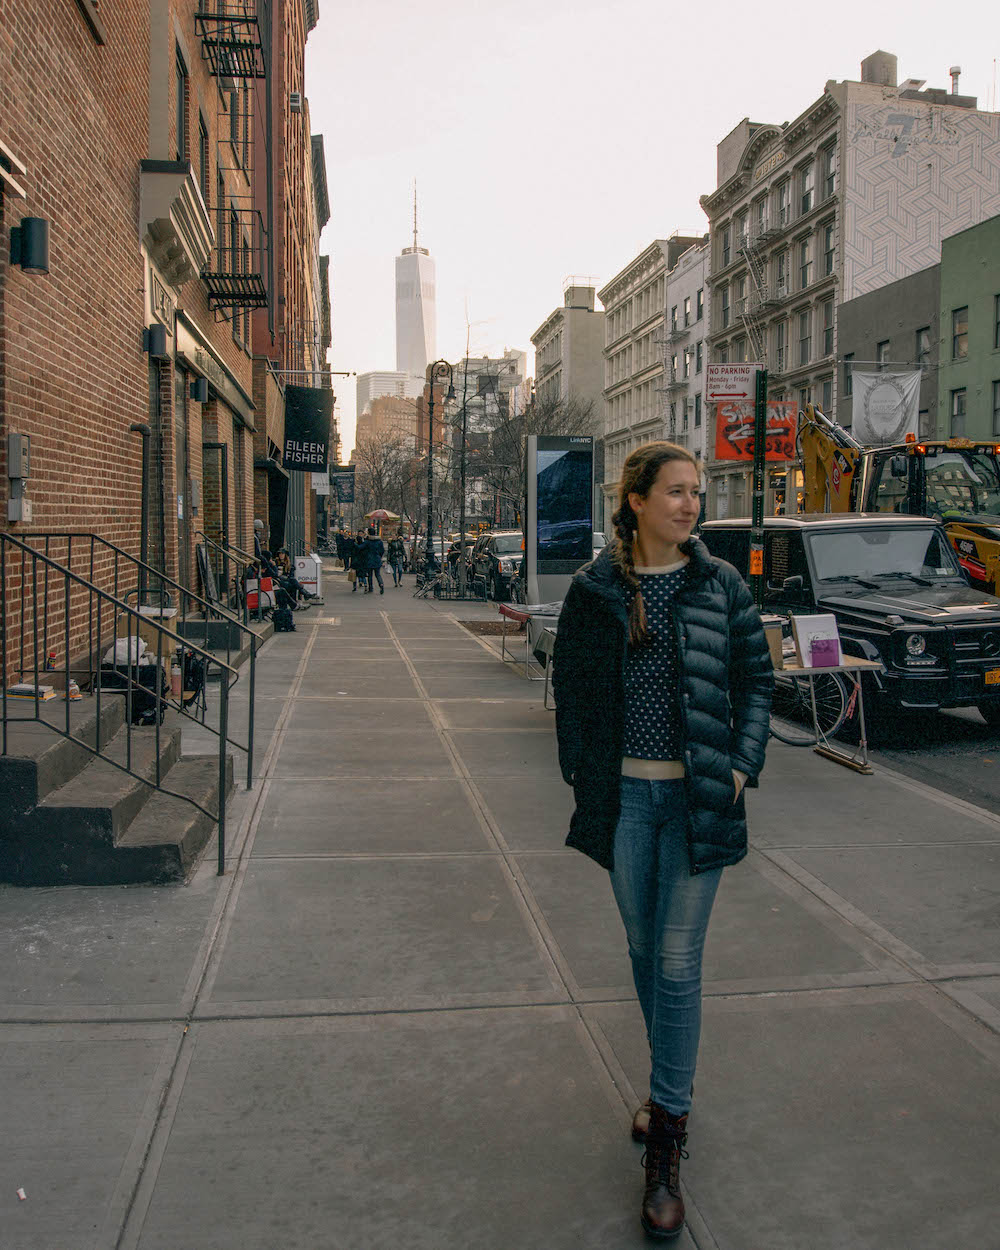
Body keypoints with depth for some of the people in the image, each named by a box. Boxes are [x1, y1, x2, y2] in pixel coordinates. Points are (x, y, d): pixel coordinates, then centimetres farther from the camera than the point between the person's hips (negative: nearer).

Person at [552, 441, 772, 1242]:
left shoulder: (721, 585, -1)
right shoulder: (595, 591, -1)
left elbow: (756, 680, 6)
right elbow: (571, 687, 6)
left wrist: (743, 766, -3)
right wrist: (583, 775, 0)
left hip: (697, 798, -1)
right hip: (626, 794, 2)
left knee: (679, 963, 0)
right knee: (643, 950, 15)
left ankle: (666, 1147, 11)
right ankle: (672, 1088, 38)